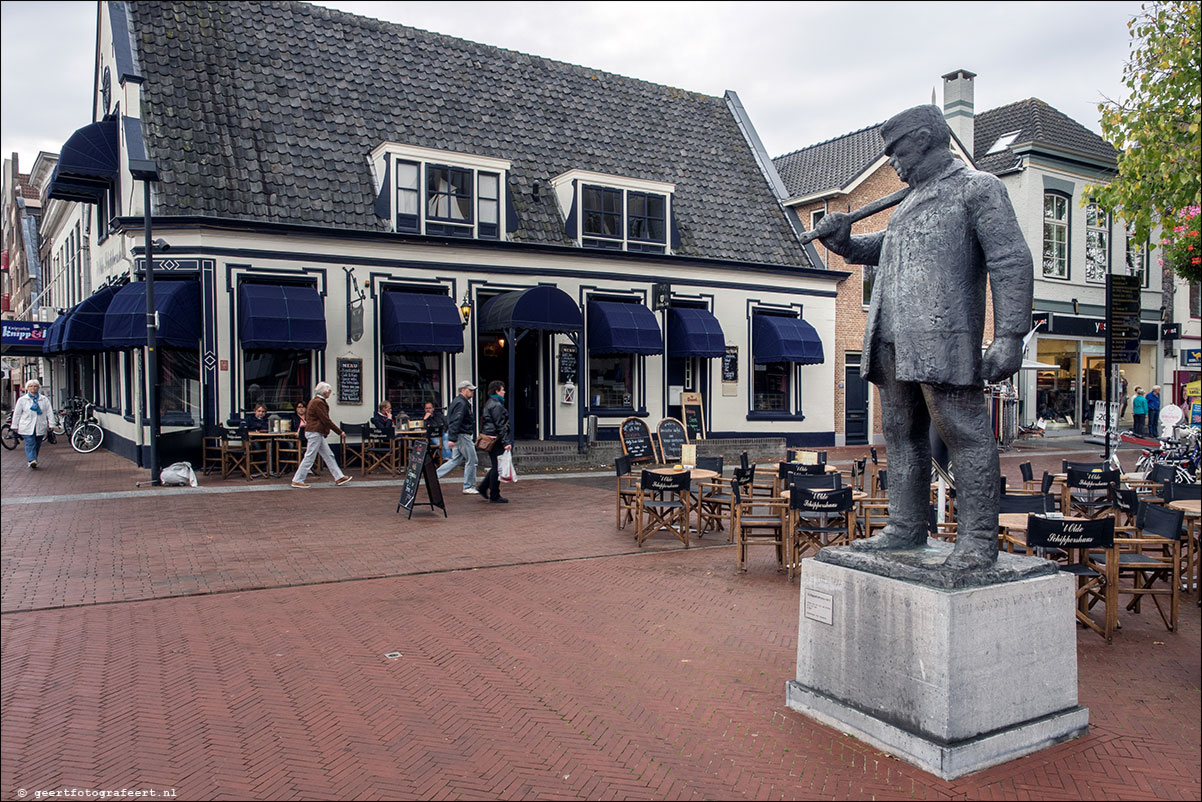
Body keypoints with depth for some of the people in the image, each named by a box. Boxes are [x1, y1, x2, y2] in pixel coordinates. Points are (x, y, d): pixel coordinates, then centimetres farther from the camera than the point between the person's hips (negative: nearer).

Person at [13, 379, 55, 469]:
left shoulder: (44, 399, 9)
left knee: (37, 445, 6)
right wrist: (15, 426, 9)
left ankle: (33, 461, 17)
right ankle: (32, 461, -22)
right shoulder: (22, 400, 7)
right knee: (30, 444, -13)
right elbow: (17, 414, 10)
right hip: (27, 427, -2)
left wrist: (51, 424, 0)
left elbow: (49, 412, 8)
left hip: (40, 427, 2)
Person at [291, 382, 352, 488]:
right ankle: (297, 481, 0)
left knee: (329, 455, 10)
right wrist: (340, 431, -13)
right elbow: (326, 420, -18)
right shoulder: (318, 403, -16)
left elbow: (307, 417, 22)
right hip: (315, 433, -11)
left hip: (317, 433, 11)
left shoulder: (314, 401, 15)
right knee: (309, 457, -6)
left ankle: (339, 477, 12)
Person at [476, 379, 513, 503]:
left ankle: (483, 487, 21)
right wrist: (506, 442, -21)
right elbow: (500, 426, -20)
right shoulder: (497, 405, -15)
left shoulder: (490, 403, 17)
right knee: (497, 467, -4)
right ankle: (494, 496, 2)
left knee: (496, 466, 17)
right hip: (495, 440, -10)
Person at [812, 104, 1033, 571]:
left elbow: (1011, 263, -6)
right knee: (903, 435, 10)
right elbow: (881, 248, 41)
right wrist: (844, 242, 19)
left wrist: (1008, 337, -15)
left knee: (962, 431, -6)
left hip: (943, 339, -8)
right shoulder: (911, 203, 25)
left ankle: (978, 539, 0)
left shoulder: (977, 187, 2)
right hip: (893, 339, 8)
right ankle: (907, 528, 18)